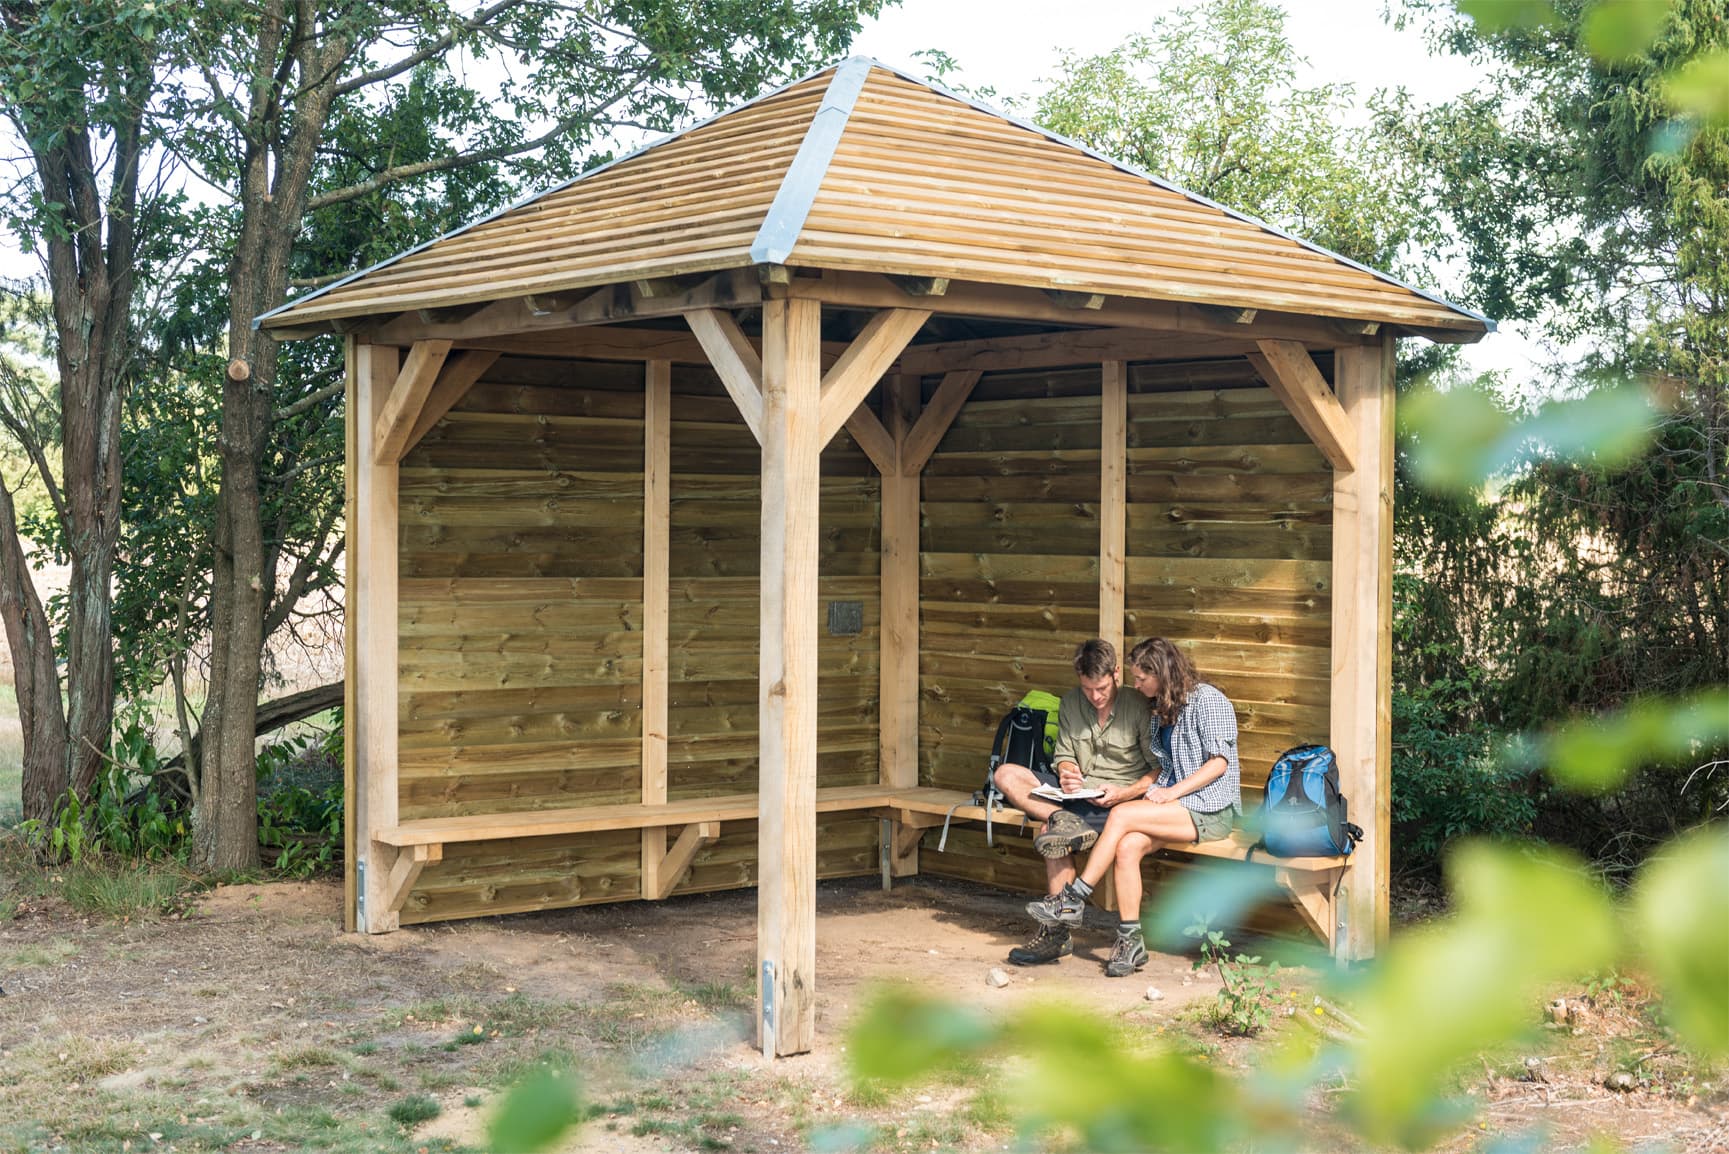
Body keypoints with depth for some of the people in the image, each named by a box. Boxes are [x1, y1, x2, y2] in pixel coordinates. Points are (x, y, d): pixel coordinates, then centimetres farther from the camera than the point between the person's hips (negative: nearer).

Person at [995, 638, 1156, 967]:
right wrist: (1066, 773, -11)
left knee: (1053, 835, -30)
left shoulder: (1138, 708, -8)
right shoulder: (1071, 702, 8)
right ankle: (1065, 821, -30)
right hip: (1077, 791, 6)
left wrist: (1126, 793, -22)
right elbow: (1064, 754, 13)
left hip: (1119, 800, -6)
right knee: (1006, 775, -11)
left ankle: (1058, 934, -23)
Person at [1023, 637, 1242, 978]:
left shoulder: (1208, 701, -7)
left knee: (1121, 815, -26)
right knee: (1127, 846, -24)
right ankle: (1131, 942, -22)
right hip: (1175, 803, 7)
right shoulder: (1160, 709, 19)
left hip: (1211, 807, -7)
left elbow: (1219, 762, -12)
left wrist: (1173, 791, -18)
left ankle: (1073, 900, -20)